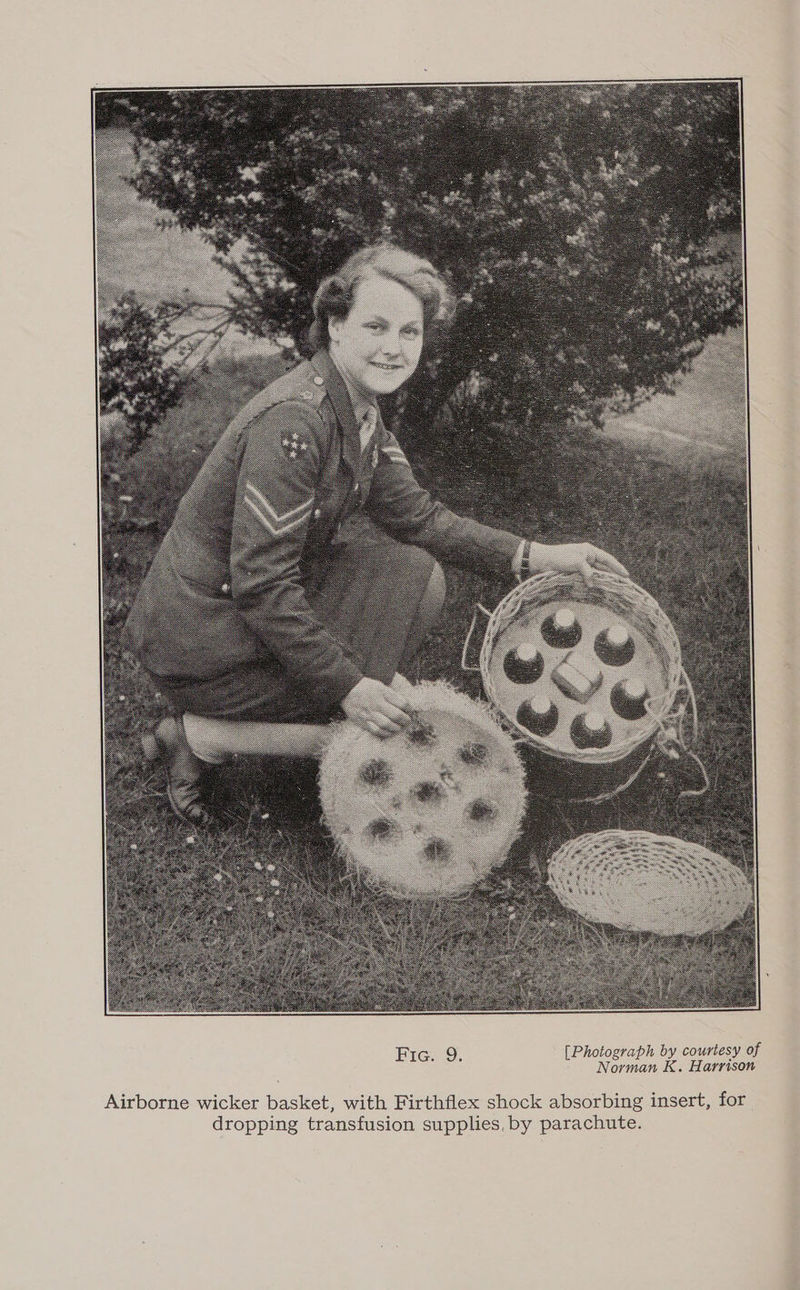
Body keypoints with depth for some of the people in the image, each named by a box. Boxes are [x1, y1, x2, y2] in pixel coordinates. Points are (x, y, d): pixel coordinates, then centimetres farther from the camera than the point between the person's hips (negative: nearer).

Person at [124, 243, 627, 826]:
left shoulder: (361, 411, 4)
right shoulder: (294, 420, -27)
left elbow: (416, 515, 10)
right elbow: (261, 583, -28)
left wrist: (537, 555, 2)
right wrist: (347, 685, -23)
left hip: (276, 599, 9)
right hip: (206, 637, -9)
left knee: (419, 575, 3)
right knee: (386, 722, -9)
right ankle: (198, 737, -1)